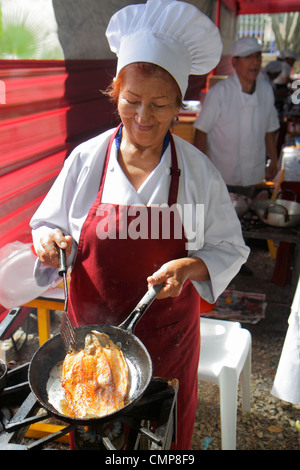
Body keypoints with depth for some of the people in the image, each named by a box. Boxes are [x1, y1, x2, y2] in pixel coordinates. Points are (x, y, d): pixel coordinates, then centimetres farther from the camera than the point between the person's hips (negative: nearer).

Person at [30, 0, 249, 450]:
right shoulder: (86, 159, -8)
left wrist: (189, 266, -22)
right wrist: (52, 242, -17)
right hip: (91, 325, 1)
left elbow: (229, 248, -3)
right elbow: (48, 223, 5)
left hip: (167, 328, 0)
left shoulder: (198, 171, -11)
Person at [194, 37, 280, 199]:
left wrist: (273, 160, 12)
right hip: (221, 174, -4)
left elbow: (269, 129, 11)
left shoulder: (266, 90, 1)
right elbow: (201, 131, -11)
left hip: (252, 174, 4)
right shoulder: (219, 92, -14)